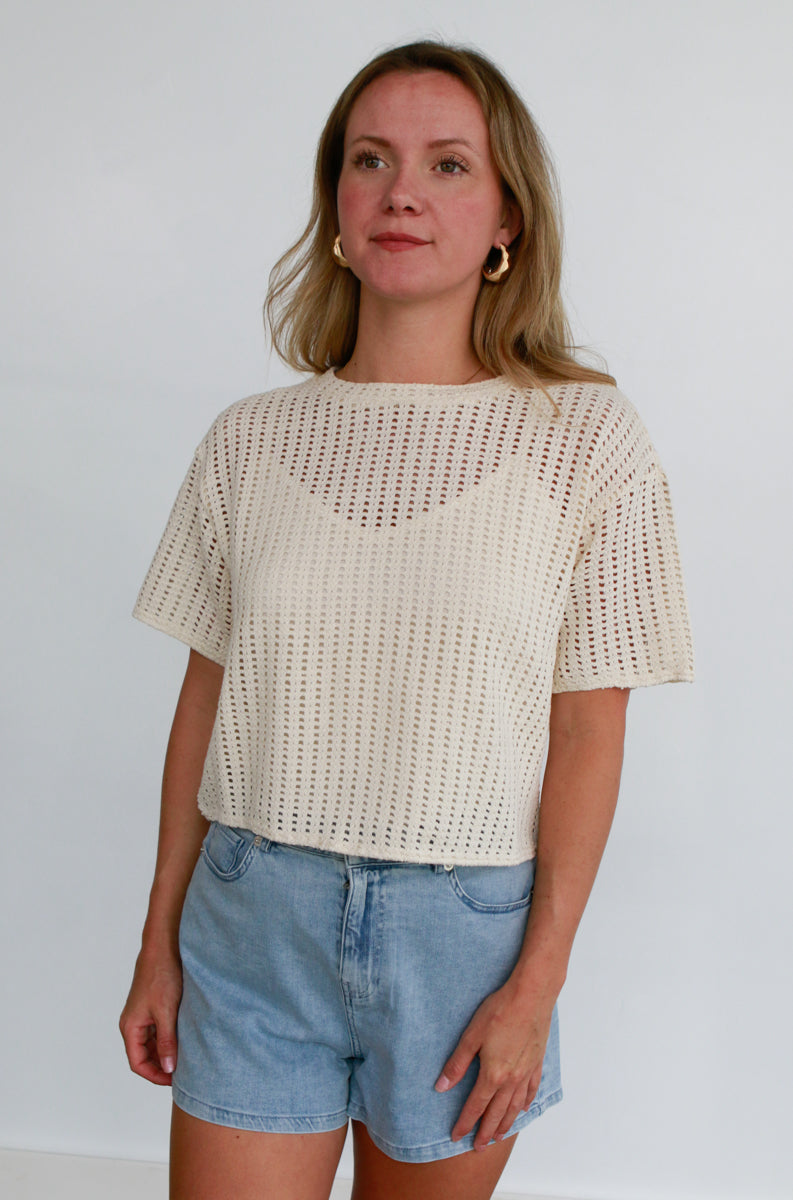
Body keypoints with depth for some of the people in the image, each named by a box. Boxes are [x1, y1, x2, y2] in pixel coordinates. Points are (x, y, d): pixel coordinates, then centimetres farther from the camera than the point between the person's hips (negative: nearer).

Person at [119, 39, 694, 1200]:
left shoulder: (586, 437, -6)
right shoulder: (250, 440, 2)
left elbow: (589, 732, -6)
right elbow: (205, 701, 6)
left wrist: (537, 983, -7)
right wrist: (159, 948, 7)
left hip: (461, 928, -1)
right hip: (252, 919, 2)